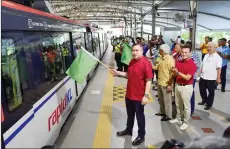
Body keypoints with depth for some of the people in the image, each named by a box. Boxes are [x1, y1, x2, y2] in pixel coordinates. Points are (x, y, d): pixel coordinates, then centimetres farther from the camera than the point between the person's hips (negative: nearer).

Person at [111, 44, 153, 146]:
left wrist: (146, 95, -24)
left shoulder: (146, 63, -20)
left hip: (139, 96, -7)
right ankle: (128, 130, 45)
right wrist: (118, 73, 8)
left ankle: (141, 136, 28)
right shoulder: (132, 62, 5)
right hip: (129, 94, 7)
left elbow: (148, 80, -21)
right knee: (130, 114, 24)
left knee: (139, 116, 10)